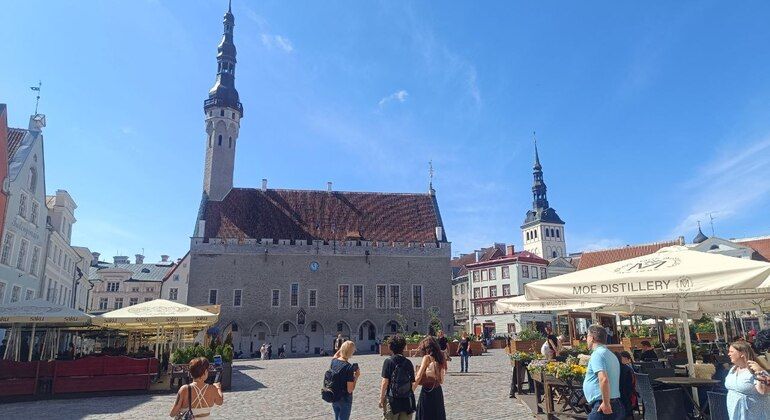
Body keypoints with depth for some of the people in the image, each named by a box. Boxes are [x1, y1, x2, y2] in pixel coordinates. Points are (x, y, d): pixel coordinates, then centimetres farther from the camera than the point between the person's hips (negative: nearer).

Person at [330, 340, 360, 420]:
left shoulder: (334, 361, -6)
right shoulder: (349, 367, -24)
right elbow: (350, 390, -21)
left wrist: (340, 349, 8)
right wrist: (356, 376, -12)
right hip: (345, 400, -6)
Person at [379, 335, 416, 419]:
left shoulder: (389, 361, -8)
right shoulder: (408, 363, 3)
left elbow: (385, 382, -12)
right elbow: (413, 383, 5)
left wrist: (381, 398, -3)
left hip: (392, 400, -4)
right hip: (407, 400, 4)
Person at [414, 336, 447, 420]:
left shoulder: (427, 357, -10)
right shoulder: (440, 358, 7)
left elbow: (418, 377, -15)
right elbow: (441, 381, 11)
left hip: (427, 391, -6)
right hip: (438, 391, 6)